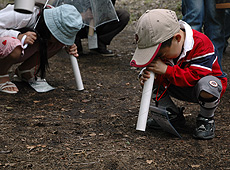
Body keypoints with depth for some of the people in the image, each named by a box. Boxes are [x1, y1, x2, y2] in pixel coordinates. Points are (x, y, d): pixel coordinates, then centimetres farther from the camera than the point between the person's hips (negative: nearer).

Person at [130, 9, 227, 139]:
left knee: (207, 85, -42)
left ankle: (206, 120, -10)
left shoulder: (201, 44, -30)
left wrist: (166, 70, -39)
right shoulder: (164, 46, -9)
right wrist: (146, 75, -28)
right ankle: (174, 116, 3)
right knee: (148, 78, -9)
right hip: (180, 89, 6)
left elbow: (195, 77, -35)